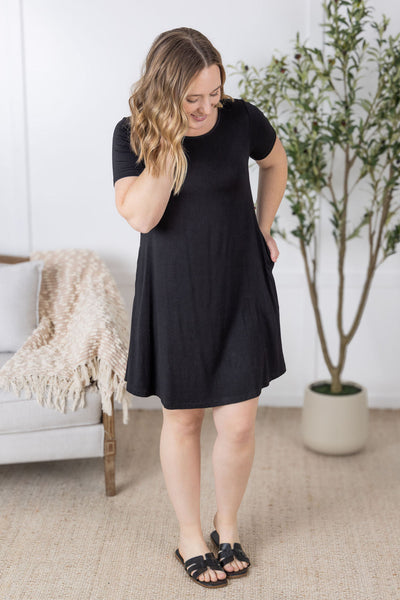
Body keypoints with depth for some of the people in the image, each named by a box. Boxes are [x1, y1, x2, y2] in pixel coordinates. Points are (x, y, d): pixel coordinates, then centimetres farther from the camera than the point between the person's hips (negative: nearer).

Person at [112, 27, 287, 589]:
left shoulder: (240, 118, -8)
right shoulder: (132, 135, -9)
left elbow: (275, 163, 13)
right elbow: (141, 216, -23)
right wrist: (171, 141, -25)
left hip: (240, 290, 1)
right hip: (175, 294, 0)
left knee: (238, 423, 3)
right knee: (181, 419, 11)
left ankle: (227, 526, 30)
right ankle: (190, 537, 31)